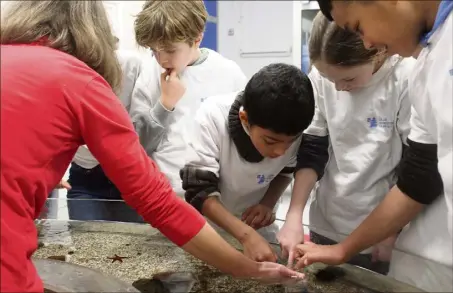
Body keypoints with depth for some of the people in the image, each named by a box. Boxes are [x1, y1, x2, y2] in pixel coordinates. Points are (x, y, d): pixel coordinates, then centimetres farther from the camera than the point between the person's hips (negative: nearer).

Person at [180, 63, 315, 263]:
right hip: (206, 227, -1)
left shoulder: (292, 131, -22)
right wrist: (246, 235, -40)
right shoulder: (213, 117, -32)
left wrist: (268, 204, -18)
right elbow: (199, 191, -29)